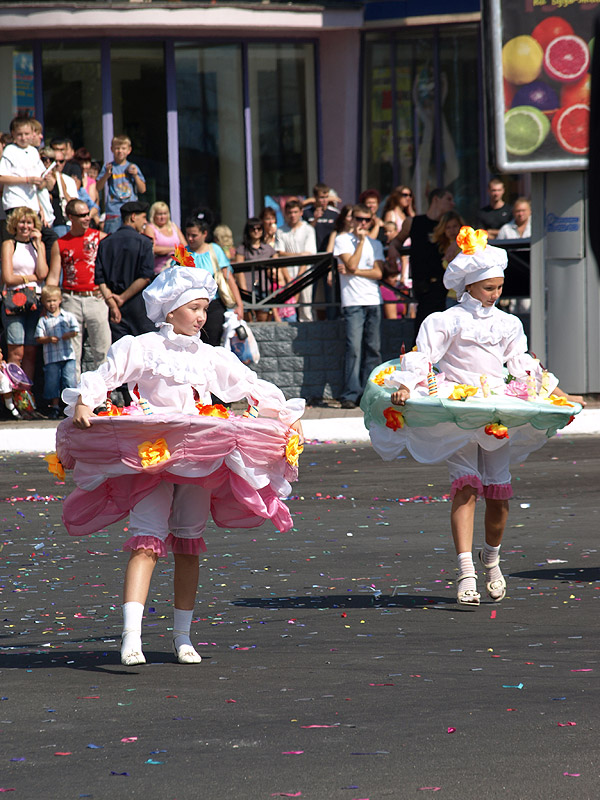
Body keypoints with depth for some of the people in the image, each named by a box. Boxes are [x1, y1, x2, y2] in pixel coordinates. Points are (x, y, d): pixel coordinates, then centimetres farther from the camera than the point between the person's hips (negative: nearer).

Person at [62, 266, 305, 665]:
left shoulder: (211, 357, 13)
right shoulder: (142, 348, 2)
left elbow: (250, 386, 16)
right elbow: (105, 376, -3)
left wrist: (285, 414, 6)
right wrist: (84, 403, -21)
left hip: (200, 459, 4)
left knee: (189, 545, 8)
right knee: (147, 541, -15)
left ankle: (183, 636, 16)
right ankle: (131, 636, -24)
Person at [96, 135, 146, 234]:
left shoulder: (133, 167, 11)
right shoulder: (109, 167, 6)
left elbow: (142, 190, 9)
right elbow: (98, 188, 1)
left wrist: (135, 176, -5)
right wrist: (106, 175, -13)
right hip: (114, 211, -2)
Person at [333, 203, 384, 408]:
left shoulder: (375, 244, 16)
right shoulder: (343, 240, 5)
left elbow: (378, 273, 4)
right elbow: (352, 265, -10)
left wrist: (353, 272, -8)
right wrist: (361, 240, -4)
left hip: (374, 301, 4)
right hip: (353, 302, -4)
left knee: (373, 349, 0)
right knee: (354, 348, -13)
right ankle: (350, 395, -15)